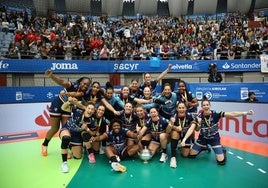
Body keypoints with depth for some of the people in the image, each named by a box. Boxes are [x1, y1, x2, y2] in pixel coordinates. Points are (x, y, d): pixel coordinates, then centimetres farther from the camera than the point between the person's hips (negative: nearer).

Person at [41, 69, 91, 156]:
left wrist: (66, 93, -53)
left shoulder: (83, 92, -13)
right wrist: (51, 75, -60)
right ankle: (44, 145, 27)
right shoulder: (73, 85, -26)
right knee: (55, 129, 3)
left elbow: (76, 94, -35)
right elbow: (61, 82, -43)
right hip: (57, 105, -4)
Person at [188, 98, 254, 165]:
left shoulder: (215, 114, -21)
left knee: (221, 161, -9)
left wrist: (246, 113, -34)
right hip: (203, 138, 2)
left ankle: (223, 150, 24)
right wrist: (199, 123, -28)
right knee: (191, 155, 6)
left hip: (214, 138, -2)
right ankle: (204, 147, 33)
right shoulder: (200, 115, -15)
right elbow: (197, 129, -6)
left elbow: (231, 114, -25)